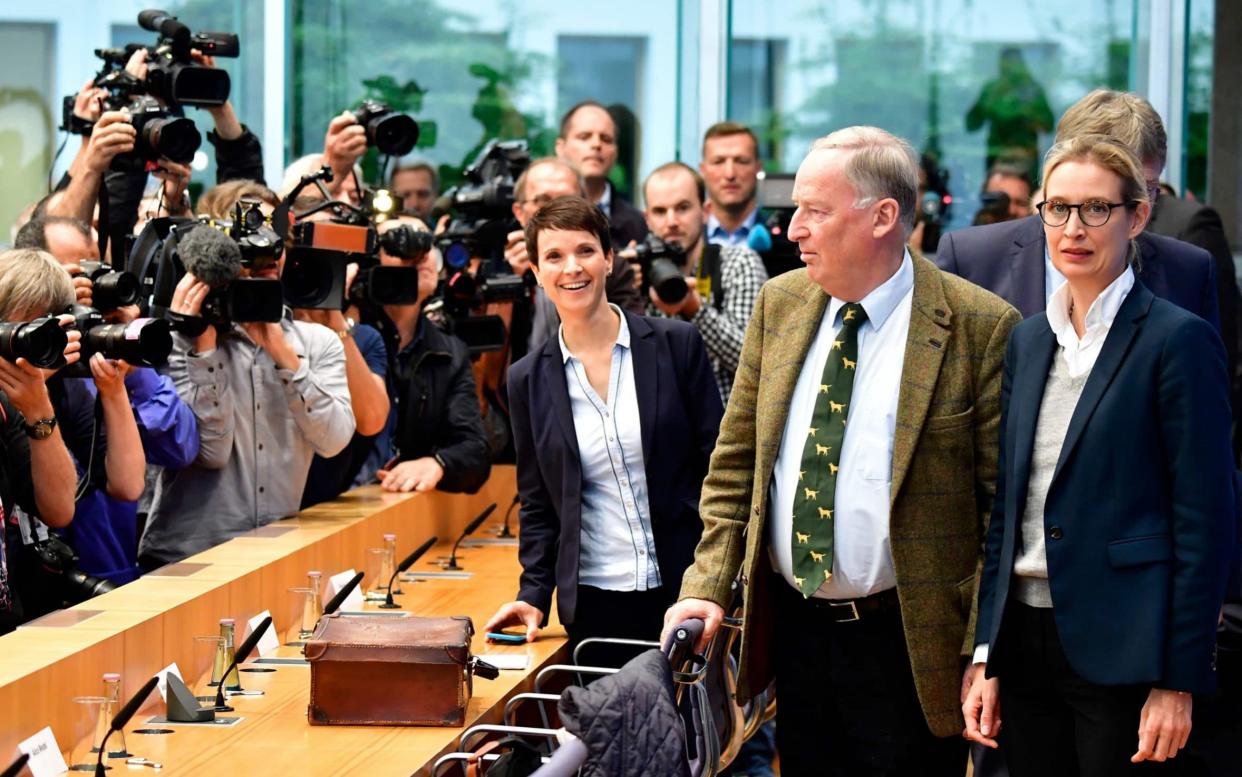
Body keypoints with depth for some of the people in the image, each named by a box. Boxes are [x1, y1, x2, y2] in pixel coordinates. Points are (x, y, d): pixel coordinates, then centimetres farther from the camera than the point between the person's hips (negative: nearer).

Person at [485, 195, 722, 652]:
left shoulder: (677, 345, 0)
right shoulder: (529, 381, 5)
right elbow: (538, 505, 12)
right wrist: (534, 596, -1)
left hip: (683, 586, -1)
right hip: (592, 604, 1)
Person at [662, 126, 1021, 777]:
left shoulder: (980, 327, -11)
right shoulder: (780, 305, 5)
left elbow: (1004, 507, -10)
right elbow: (735, 462, 10)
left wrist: (985, 653, -13)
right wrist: (707, 588, 0)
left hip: (908, 646, -5)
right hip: (794, 633, 5)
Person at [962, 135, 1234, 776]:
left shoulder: (1179, 340, -7)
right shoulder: (1028, 340, 12)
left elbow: (1204, 522, -10)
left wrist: (1179, 681, -13)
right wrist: (985, 657, 9)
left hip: (1121, 650, -6)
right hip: (1026, 644, 6)